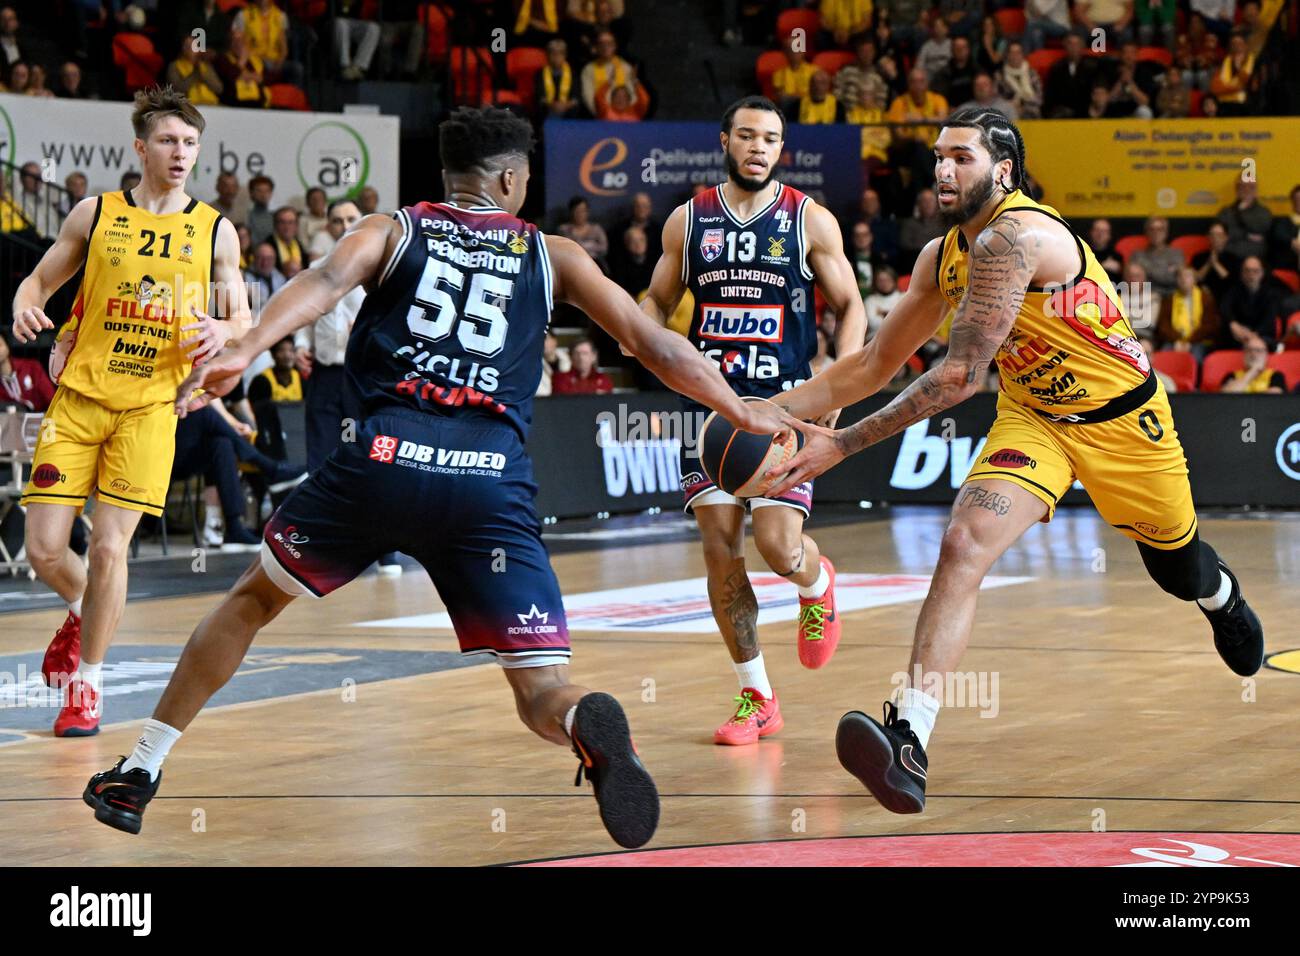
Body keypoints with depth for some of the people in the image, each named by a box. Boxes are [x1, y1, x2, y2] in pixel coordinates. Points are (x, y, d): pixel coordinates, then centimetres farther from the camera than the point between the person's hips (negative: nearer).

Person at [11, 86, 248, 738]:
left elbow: (243, 318, 10)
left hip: (151, 407, -1)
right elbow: (40, 279, 13)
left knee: (109, 547, -9)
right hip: (79, 397, 1)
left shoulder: (215, 232, 4)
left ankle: (88, 682, 9)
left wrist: (224, 331, -13)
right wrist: (26, 310, -10)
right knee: (44, 549, -4)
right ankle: (81, 613, 31)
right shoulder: (95, 215, 4)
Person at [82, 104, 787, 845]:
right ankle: (588, 725, -37)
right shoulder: (551, 255, 21)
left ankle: (139, 772, 26)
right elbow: (654, 344, 19)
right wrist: (742, 413, 32)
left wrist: (244, 352, -18)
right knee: (541, 688, 1)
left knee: (255, 600, 25)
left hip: (385, 458, 1)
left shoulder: (391, 229, 19)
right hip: (493, 479, -1)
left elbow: (326, 281, -3)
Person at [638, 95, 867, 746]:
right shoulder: (689, 221, 6)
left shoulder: (810, 221, 0)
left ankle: (817, 583, 26)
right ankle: (755, 698, 9)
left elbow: (850, 307, 6)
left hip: (785, 403, -2)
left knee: (778, 547, -14)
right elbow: (657, 301, 16)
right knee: (720, 550, -3)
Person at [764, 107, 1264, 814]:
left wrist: (843, 444, -34)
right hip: (1032, 417, 5)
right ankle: (909, 741, -35)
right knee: (963, 546, -24)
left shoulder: (1013, 236, -31)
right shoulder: (941, 257, -6)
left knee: (1182, 573, 21)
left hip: (1122, 418, -5)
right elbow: (875, 365, 4)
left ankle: (1224, 600, 62)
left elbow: (962, 374, -34)